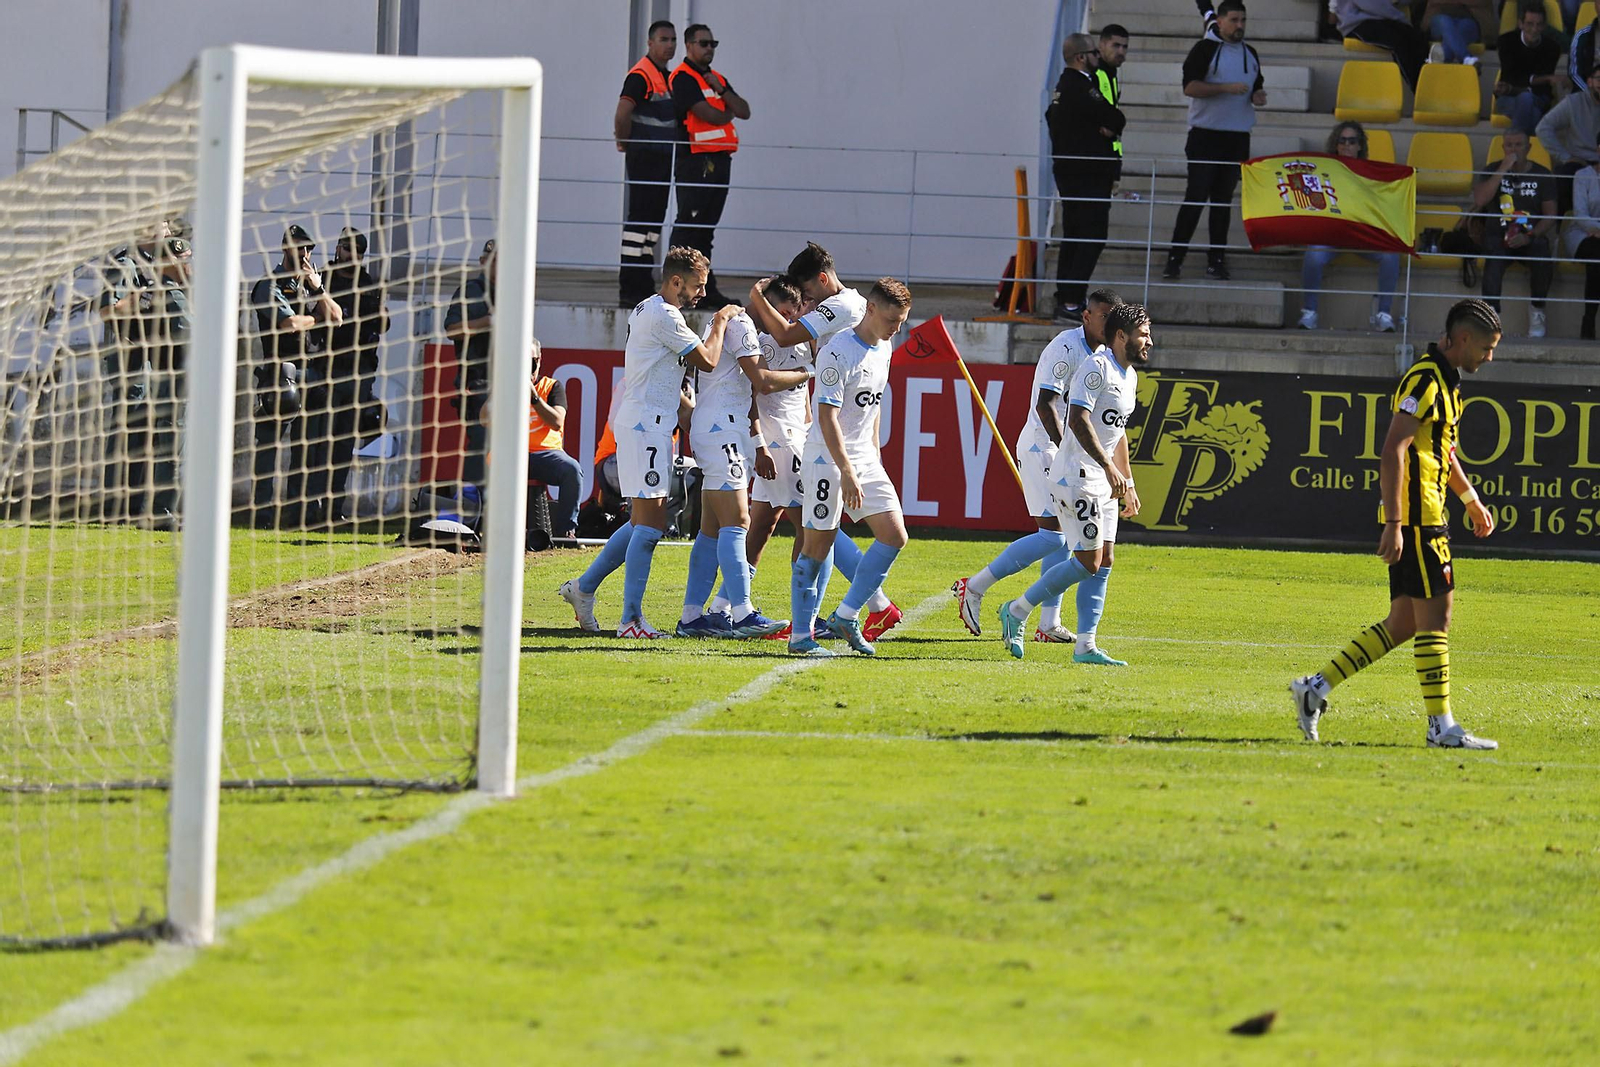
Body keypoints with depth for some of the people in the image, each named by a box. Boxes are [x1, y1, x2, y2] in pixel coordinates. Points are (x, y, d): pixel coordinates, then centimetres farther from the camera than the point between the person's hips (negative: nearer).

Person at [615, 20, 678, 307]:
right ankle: (629, 289, -8)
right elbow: (623, 113, -23)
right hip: (644, 158, -9)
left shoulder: (667, 77, 16)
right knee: (640, 218, -9)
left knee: (654, 219, 12)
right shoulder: (641, 75, -13)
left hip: (662, 158, 9)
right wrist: (624, 141, -8)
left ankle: (642, 285, 17)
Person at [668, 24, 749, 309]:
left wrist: (721, 90, -2)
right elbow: (708, 114, -14)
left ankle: (706, 288, 11)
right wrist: (728, 114, 6)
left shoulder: (717, 79, 21)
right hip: (696, 160, -8)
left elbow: (743, 111, 11)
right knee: (688, 224, -9)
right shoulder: (683, 78, -6)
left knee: (706, 228, 10)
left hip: (720, 159, 8)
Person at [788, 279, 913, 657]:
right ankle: (801, 636, 2)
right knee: (818, 545, -4)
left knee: (894, 536, -1)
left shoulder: (883, 349, 10)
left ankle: (846, 617, 7)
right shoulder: (838, 352, -17)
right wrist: (847, 473, -25)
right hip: (827, 459, -8)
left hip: (864, 458, 8)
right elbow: (827, 417, -21)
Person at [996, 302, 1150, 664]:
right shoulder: (1096, 367, -13)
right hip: (1077, 476, -10)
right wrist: (1109, 467, -28)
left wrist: (1128, 484, 27)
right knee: (1088, 562, -12)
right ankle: (1017, 611, 1)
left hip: (1104, 482, 10)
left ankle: (1085, 646, 4)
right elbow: (1078, 419, -23)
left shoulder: (1129, 375, 17)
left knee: (1103, 564, 4)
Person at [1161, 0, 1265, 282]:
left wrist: (1257, 96, 5)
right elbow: (1190, 86, -14)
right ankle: (1175, 258, -6)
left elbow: (1255, 87, 29)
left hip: (1238, 138, 6)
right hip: (1206, 135, -6)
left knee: (1223, 200, 8)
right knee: (1196, 197, -8)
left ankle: (1216, 260, 10)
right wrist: (1227, 88, -22)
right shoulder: (1205, 49, -4)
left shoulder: (1249, 54, 15)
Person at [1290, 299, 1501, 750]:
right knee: (1434, 617, -7)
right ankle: (1441, 726, -5)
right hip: (1416, 517, -10)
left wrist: (1470, 499, 35)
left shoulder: (1445, 381, 17)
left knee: (1403, 623, 10)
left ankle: (1316, 687, 13)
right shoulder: (1425, 381, -15)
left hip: (1426, 516, 10)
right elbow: (1393, 452, -21)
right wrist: (1393, 524, -25)